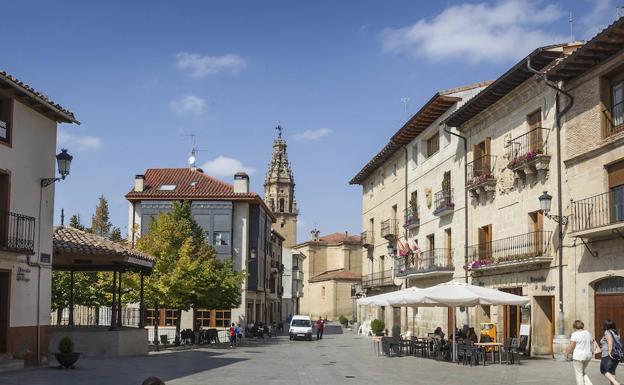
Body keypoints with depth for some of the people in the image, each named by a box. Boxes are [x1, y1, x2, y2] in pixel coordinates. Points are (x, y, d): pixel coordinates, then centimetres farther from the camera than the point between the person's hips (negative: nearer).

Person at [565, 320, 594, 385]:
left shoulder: (575, 334, -12)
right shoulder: (588, 333, 8)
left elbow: (571, 346, -14)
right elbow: (592, 344, 12)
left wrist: (567, 353, 1)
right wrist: (591, 352, 25)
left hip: (578, 356, -7)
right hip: (587, 356, 7)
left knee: (579, 374, 3)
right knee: (583, 373, 20)